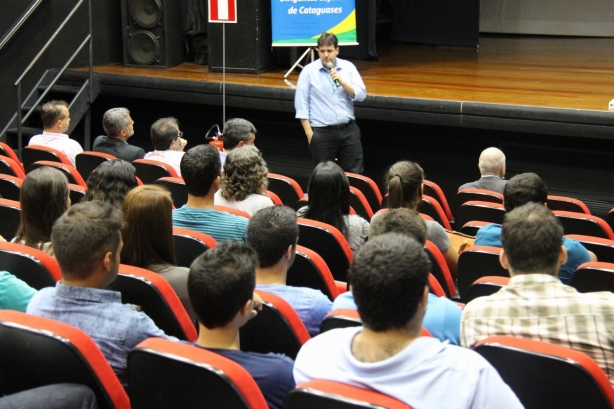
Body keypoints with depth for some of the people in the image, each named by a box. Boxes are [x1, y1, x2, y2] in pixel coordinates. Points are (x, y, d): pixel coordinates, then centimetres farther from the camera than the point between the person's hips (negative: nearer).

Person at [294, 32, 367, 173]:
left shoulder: (348, 67, 6)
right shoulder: (309, 71, -1)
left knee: (355, 174, 4)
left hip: (348, 129, 2)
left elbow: (361, 95, 0)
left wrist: (341, 81, -14)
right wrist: (309, 133, -7)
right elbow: (301, 105, -2)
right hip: (322, 132, -2)